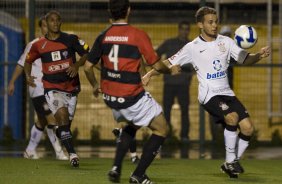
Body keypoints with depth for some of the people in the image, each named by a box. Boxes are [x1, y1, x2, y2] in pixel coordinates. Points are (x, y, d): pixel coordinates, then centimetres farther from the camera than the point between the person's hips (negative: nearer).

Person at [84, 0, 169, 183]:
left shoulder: (103, 36, 2)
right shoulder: (138, 35, -12)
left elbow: (88, 67, 4)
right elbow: (156, 65, -8)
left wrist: (95, 85, 24)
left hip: (110, 97, 6)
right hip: (132, 97, -6)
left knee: (132, 125, 32)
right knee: (161, 129, 9)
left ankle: (116, 167, 18)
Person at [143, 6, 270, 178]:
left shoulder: (225, 41, 6)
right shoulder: (193, 48, -4)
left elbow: (245, 59, 4)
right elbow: (169, 63, 0)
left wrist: (259, 55, -16)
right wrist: (149, 74, -11)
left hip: (227, 92, 5)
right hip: (209, 94, -5)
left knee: (248, 128, -7)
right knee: (232, 117, -30)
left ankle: (233, 163, 14)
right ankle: (230, 161, -13)